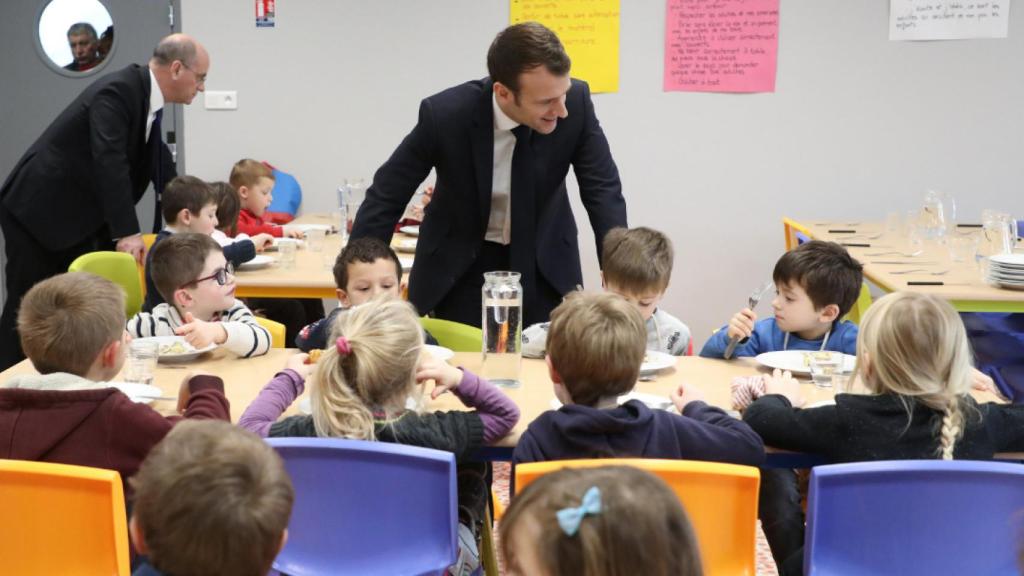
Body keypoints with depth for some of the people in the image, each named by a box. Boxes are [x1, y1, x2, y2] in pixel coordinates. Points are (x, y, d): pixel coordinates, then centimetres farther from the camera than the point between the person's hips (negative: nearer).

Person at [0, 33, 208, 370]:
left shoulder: (145, 96, 5)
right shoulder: (116, 92, -23)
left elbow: (157, 163, 16)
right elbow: (109, 162, -34)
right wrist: (127, 232, -40)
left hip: (79, 217, 9)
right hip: (38, 213, -9)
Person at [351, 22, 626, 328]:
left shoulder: (576, 101, -22)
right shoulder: (445, 114, -26)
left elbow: (603, 189, -13)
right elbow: (386, 196, -14)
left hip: (544, 264, 2)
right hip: (461, 266, -1)